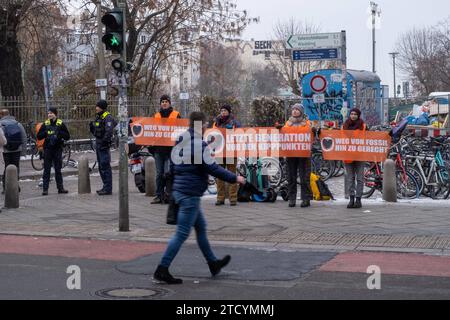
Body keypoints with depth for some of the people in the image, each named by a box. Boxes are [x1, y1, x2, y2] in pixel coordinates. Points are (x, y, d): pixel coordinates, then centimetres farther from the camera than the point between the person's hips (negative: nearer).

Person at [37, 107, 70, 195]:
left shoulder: (60, 124, 1)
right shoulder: (45, 124, 4)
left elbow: (67, 136, -1)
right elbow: (39, 136, 5)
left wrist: (59, 133, -16)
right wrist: (45, 133, -12)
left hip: (57, 149, 0)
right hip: (47, 149, 0)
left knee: (58, 169, 8)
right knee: (47, 170, 0)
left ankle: (60, 188, 14)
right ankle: (45, 189, 1)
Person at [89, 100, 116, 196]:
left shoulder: (108, 117, -13)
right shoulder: (98, 117, 17)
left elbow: (109, 132, -23)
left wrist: (105, 142, -24)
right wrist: (92, 127, 8)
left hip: (104, 145, -10)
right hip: (98, 144, 10)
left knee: (105, 167, -10)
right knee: (101, 167, 15)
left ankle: (108, 189, -8)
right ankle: (106, 187, 22)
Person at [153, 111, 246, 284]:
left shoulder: (180, 142, 10)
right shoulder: (199, 144, -17)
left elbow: (172, 166, 16)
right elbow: (213, 168, -18)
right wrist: (235, 178, -9)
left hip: (179, 190, 10)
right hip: (190, 194, -10)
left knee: (201, 227, 20)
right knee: (182, 234, -5)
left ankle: (213, 263, 31)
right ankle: (162, 269, -5)